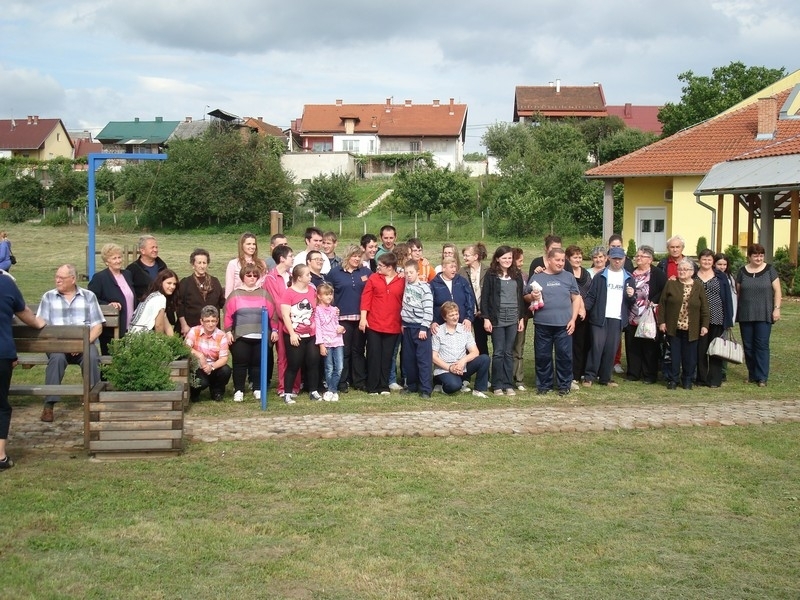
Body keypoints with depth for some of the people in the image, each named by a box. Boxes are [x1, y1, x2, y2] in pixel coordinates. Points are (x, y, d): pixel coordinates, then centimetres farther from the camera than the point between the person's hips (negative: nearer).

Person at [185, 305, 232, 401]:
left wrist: (212, 367, -33)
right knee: (202, 382, -33)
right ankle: (194, 392, 8)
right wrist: (199, 355, -38)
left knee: (226, 370, -29)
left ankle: (216, 391, 4)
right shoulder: (194, 331, -8)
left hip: (214, 367, 2)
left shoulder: (221, 335, -8)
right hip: (197, 367, -2)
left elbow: (224, 358, -15)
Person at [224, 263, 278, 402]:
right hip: (240, 337, -1)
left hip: (261, 337, 1)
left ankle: (257, 389, 16)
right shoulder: (235, 294, 4)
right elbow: (228, 315, 1)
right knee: (240, 363, 0)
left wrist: (274, 330, 3)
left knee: (258, 363, 7)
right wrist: (228, 332, -5)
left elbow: (273, 313, 8)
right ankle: (238, 390, 7)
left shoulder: (264, 293, 9)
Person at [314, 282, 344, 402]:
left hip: (338, 341, 5)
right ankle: (333, 391, 10)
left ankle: (330, 390, 6)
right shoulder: (317, 310, -1)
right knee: (329, 369, 0)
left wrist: (341, 328, 0)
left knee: (339, 368, -3)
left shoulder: (334, 309, 15)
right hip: (326, 342, -5)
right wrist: (321, 344, -12)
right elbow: (318, 328, -5)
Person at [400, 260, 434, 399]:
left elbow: (429, 310, -13)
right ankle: (412, 385, 21)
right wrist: (403, 323, 10)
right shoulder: (406, 285, 8)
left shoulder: (424, 288, -10)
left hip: (420, 328, -6)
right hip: (408, 327, 6)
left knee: (423, 358, -6)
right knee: (408, 358, 10)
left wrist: (424, 328, -16)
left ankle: (425, 390, -5)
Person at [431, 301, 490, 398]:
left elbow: (475, 352, 3)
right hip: (444, 370, -4)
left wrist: (463, 360, -16)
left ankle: (479, 390, -6)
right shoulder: (438, 332, -3)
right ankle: (443, 386, 1)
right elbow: (434, 356, -5)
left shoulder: (464, 330, 8)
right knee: (454, 385, -36)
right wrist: (449, 367, -16)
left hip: (462, 368, 4)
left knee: (484, 358, -18)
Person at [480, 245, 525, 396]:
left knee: (509, 353, 6)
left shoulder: (517, 275, 9)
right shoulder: (491, 275, -2)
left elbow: (520, 297, 13)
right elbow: (485, 298, -3)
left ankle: (508, 384, 11)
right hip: (497, 319, -3)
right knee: (498, 353, 0)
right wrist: (486, 318, -9)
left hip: (513, 319, 3)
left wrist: (521, 317, 8)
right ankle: (497, 385, 7)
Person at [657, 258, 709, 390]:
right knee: (674, 355, 5)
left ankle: (687, 380, 18)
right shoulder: (670, 284, 2)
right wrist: (661, 322, -3)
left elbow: (704, 308, 2)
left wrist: (704, 325, -4)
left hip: (691, 329, 0)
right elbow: (662, 304, 2)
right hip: (673, 328, 0)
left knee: (689, 356, 6)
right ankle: (672, 379, 14)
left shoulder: (698, 286, 2)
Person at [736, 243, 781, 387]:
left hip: (764, 315, -2)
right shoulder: (742, 271, 6)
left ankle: (762, 377, 1)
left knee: (762, 345, -4)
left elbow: (777, 290, 1)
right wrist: (735, 311, 7)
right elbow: (737, 292, 11)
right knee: (748, 346, 6)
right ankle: (752, 375, 17)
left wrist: (777, 308, -7)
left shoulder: (769, 270, 1)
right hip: (745, 315, 2)